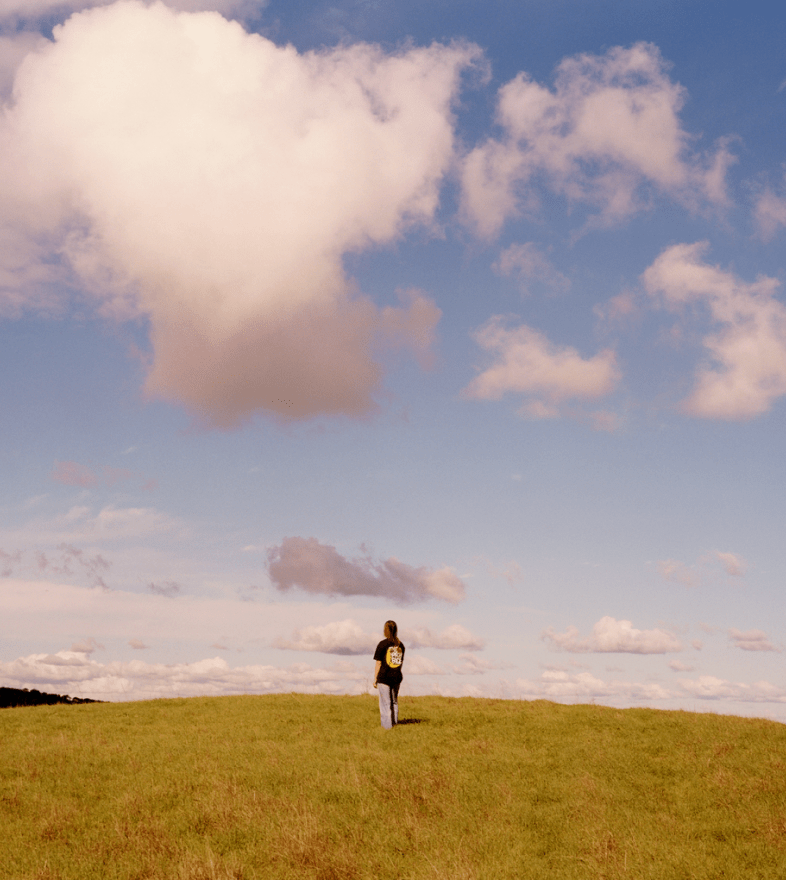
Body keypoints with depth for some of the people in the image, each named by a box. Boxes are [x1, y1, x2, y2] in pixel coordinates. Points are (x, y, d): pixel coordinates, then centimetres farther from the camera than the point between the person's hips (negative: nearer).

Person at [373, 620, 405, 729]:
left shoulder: (382, 644, -9)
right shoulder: (400, 645, 6)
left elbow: (378, 664, -8)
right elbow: (401, 662, 13)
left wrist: (375, 679, -2)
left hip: (384, 677, -5)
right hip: (397, 677, 5)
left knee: (385, 703, 2)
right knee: (394, 701, 16)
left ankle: (387, 726, 5)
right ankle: (394, 723, 21)